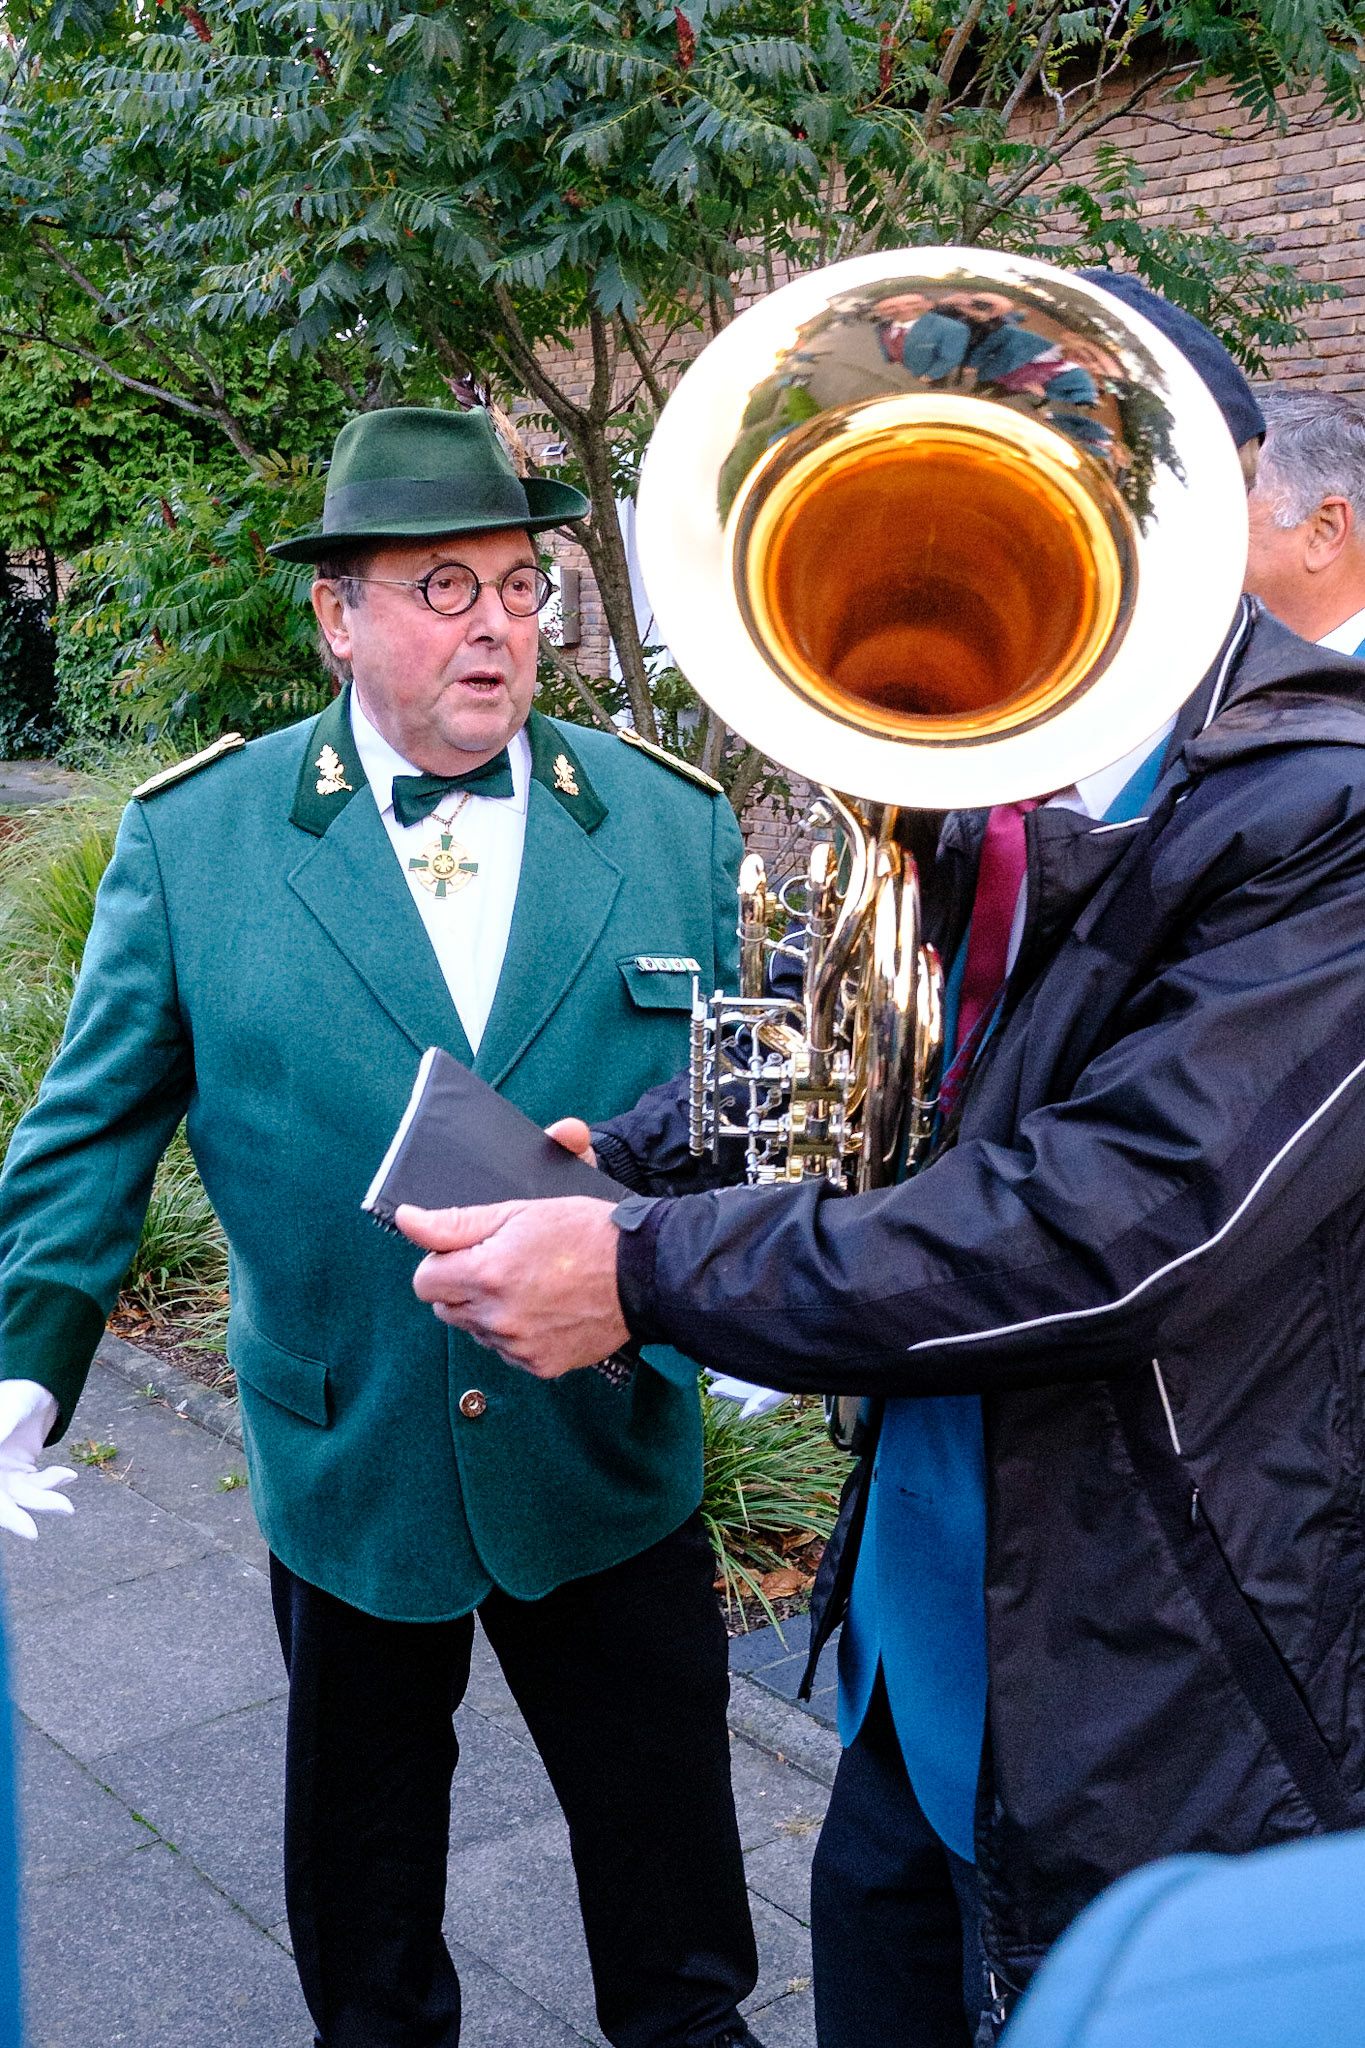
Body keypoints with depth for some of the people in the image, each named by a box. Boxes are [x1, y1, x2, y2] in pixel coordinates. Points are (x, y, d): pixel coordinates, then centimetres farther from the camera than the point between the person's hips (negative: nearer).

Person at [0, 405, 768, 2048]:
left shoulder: (676, 824, -3)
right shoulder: (191, 838, -7)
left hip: (611, 1459, 1)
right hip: (344, 1462, 0)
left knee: (664, 1818, 17)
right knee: (363, 1836, 22)